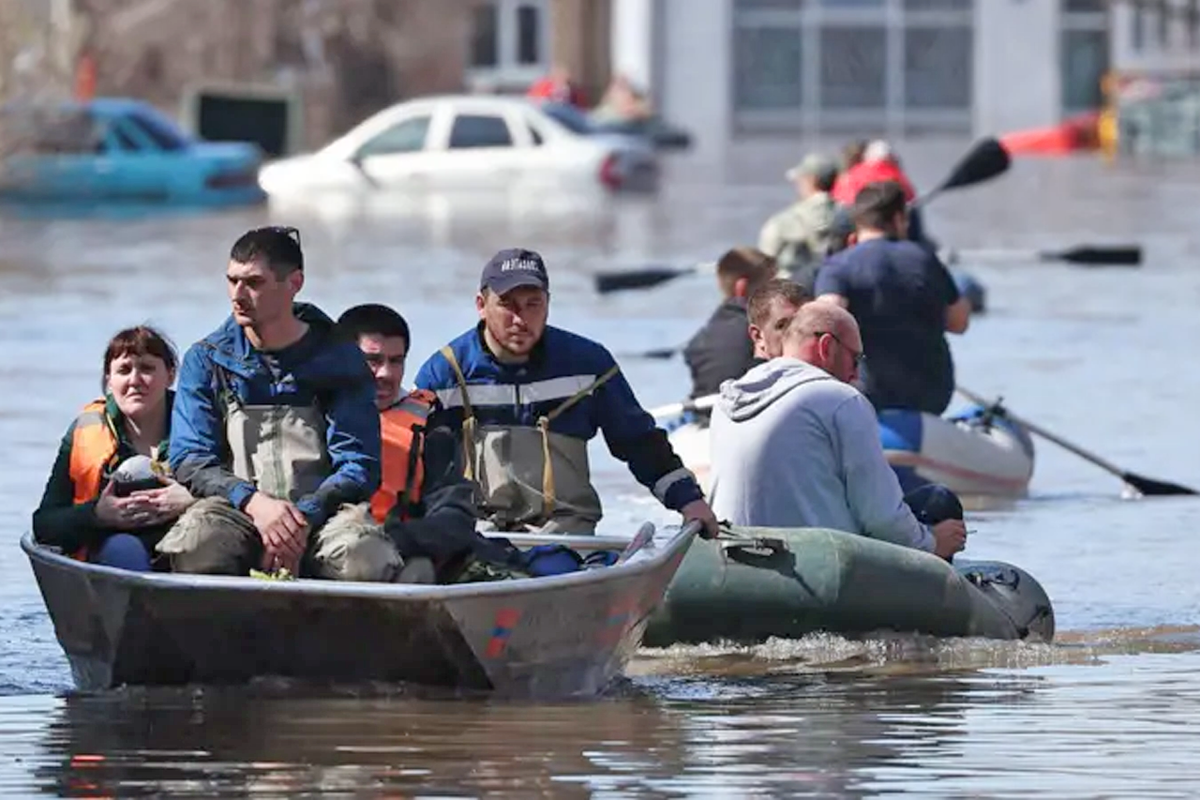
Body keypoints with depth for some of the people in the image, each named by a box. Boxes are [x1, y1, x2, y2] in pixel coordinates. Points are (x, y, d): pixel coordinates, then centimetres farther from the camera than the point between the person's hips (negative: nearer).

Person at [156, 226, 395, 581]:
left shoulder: (340, 360, 6)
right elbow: (191, 461, 3)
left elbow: (360, 467, 0)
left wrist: (304, 516, -19)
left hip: (321, 509, 0)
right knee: (192, 545, -35)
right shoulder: (206, 360, 10)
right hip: (237, 508, 0)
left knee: (363, 560, -35)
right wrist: (254, 502, -18)